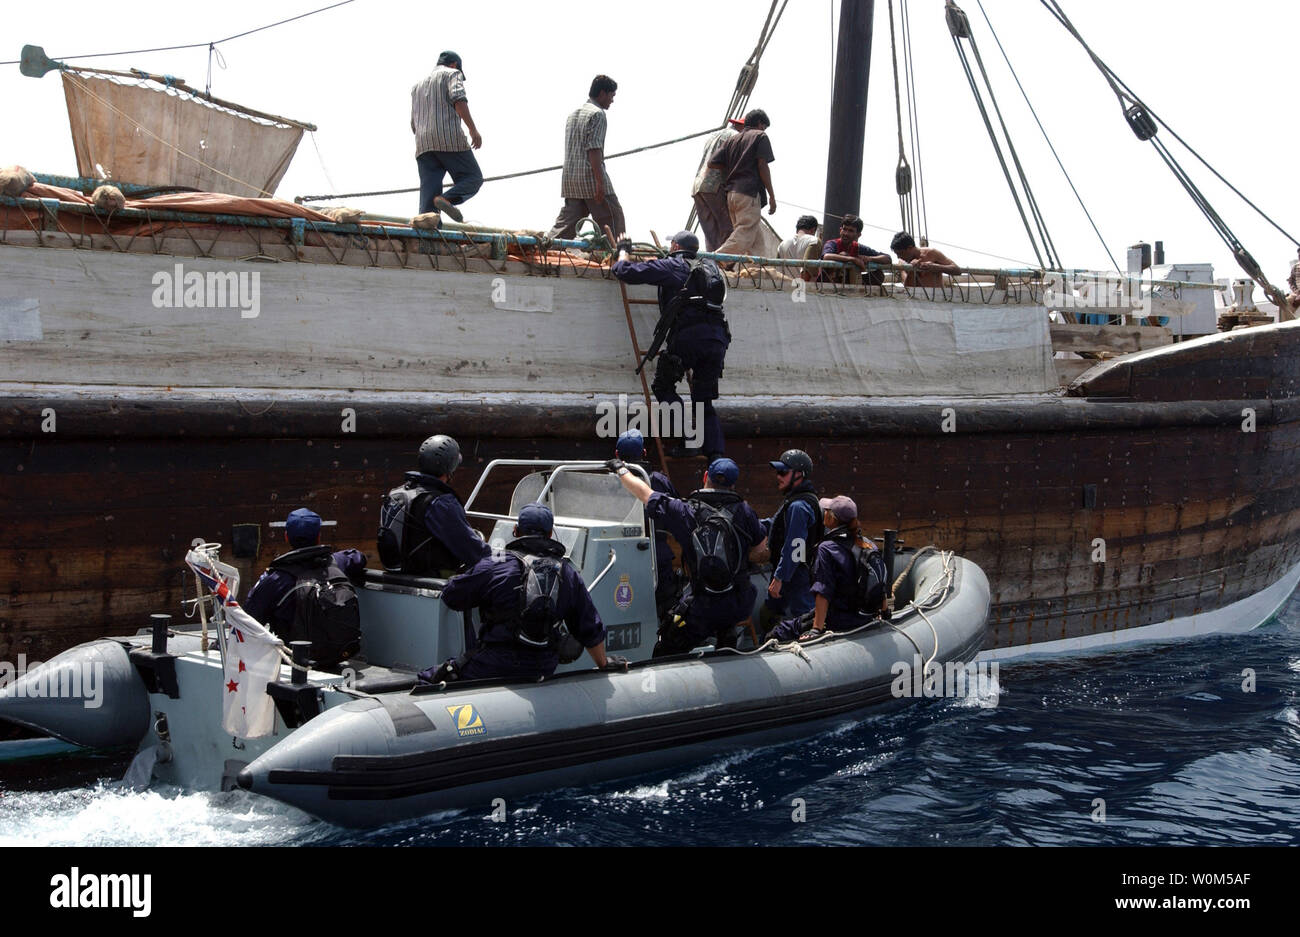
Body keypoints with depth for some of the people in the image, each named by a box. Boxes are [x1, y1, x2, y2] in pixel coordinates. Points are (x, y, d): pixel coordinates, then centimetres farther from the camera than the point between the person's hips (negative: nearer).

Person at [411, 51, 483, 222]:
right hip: (450, 138, -6)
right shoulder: (452, 74, 11)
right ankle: (447, 199, -25)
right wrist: (473, 129, -16)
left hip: (423, 144, 6)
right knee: (473, 178, 3)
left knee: (429, 191, -3)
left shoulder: (418, 86, 30)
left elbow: (414, 125, 27)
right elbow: (458, 98, -10)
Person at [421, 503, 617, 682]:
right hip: (542, 671, 5)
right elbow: (591, 629, 16)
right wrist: (603, 663, 32)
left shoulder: (493, 566, -4)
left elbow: (451, 597, 7)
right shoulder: (569, 574, 9)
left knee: (427, 678, 4)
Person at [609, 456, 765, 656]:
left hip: (702, 610, -3)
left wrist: (620, 469, 21)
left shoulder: (686, 511, -7)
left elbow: (644, 493, 4)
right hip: (739, 605, 3)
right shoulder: (743, 510, -4)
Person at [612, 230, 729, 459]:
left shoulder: (669, 266, 8)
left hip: (688, 336, -6)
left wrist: (624, 252, 29)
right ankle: (717, 457, 0)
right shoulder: (710, 267, 25)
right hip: (718, 337, 6)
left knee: (663, 385, 12)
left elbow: (625, 271, 7)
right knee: (704, 402, 13)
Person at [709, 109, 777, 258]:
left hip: (731, 193, 8)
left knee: (756, 240, 13)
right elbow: (762, 166, -7)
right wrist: (772, 196, -6)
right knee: (742, 239, -15)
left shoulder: (733, 139, 20)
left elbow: (712, 163, 11)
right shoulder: (760, 136, 3)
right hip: (749, 193, -8)